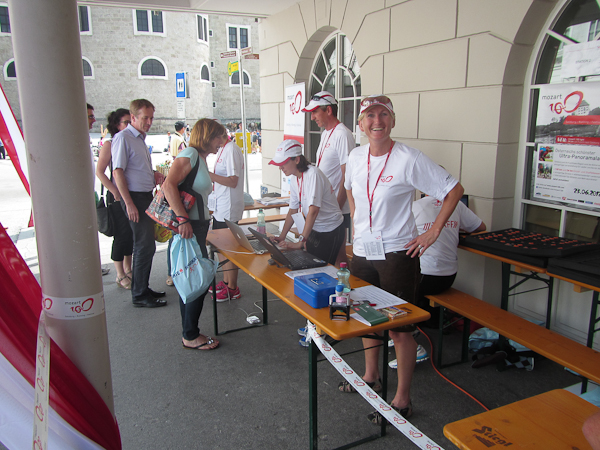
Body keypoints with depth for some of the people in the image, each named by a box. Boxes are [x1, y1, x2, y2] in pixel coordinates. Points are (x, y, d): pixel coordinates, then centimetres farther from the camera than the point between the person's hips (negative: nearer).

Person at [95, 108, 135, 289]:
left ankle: (128, 270, 29)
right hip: (118, 196, -6)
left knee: (131, 234, 13)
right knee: (121, 235, 0)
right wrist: (115, 191, -17)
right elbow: (99, 171, -12)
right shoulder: (109, 144, -8)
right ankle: (121, 276, 12)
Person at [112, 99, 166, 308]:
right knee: (144, 246, -6)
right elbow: (118, 172, -17)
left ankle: (142, 288, 25)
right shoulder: (123, 137, -11)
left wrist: (153, 174, 8)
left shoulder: (140, 138, 17)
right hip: (134, 197, -9)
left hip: (146, 196, 9)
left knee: (145, 245, 14)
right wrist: (129, 203, -21)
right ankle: (140, 295, 4)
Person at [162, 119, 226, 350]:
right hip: (188, 228, -10)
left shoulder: (201, 158, 17)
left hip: (197, 226, 10)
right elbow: (169, 185, -24)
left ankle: (189, 333, 25)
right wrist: (183, 219, -28)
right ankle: (190, 337, 9)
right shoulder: (190, 154, -12)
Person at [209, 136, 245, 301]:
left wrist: (207, 174, -22)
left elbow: (233, 181, -22)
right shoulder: (223, 150, 13)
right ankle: (226, 282, 31)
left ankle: (232, 289, 10)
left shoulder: (231, 150, -17)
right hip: (220, 207, 10)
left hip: (228, 209, -10)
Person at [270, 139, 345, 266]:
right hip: (314, 229, 8)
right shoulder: (294, 179, 2)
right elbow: (293, 210, 7)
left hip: (330, 231, -8)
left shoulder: (313, 174, -24)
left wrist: (301, 242, -30)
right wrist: (281, 237, -2)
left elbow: (313, 210, -29)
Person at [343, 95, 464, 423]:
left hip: (396, 254, -6)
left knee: (400, 327, 1)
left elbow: (454, 190, -10)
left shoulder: (409, 159, -14)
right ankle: (371, 376, 43)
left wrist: (434, 231, -12)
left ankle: (402, 400, 18)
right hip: (362, 252, 7)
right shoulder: (356, 157, 3)